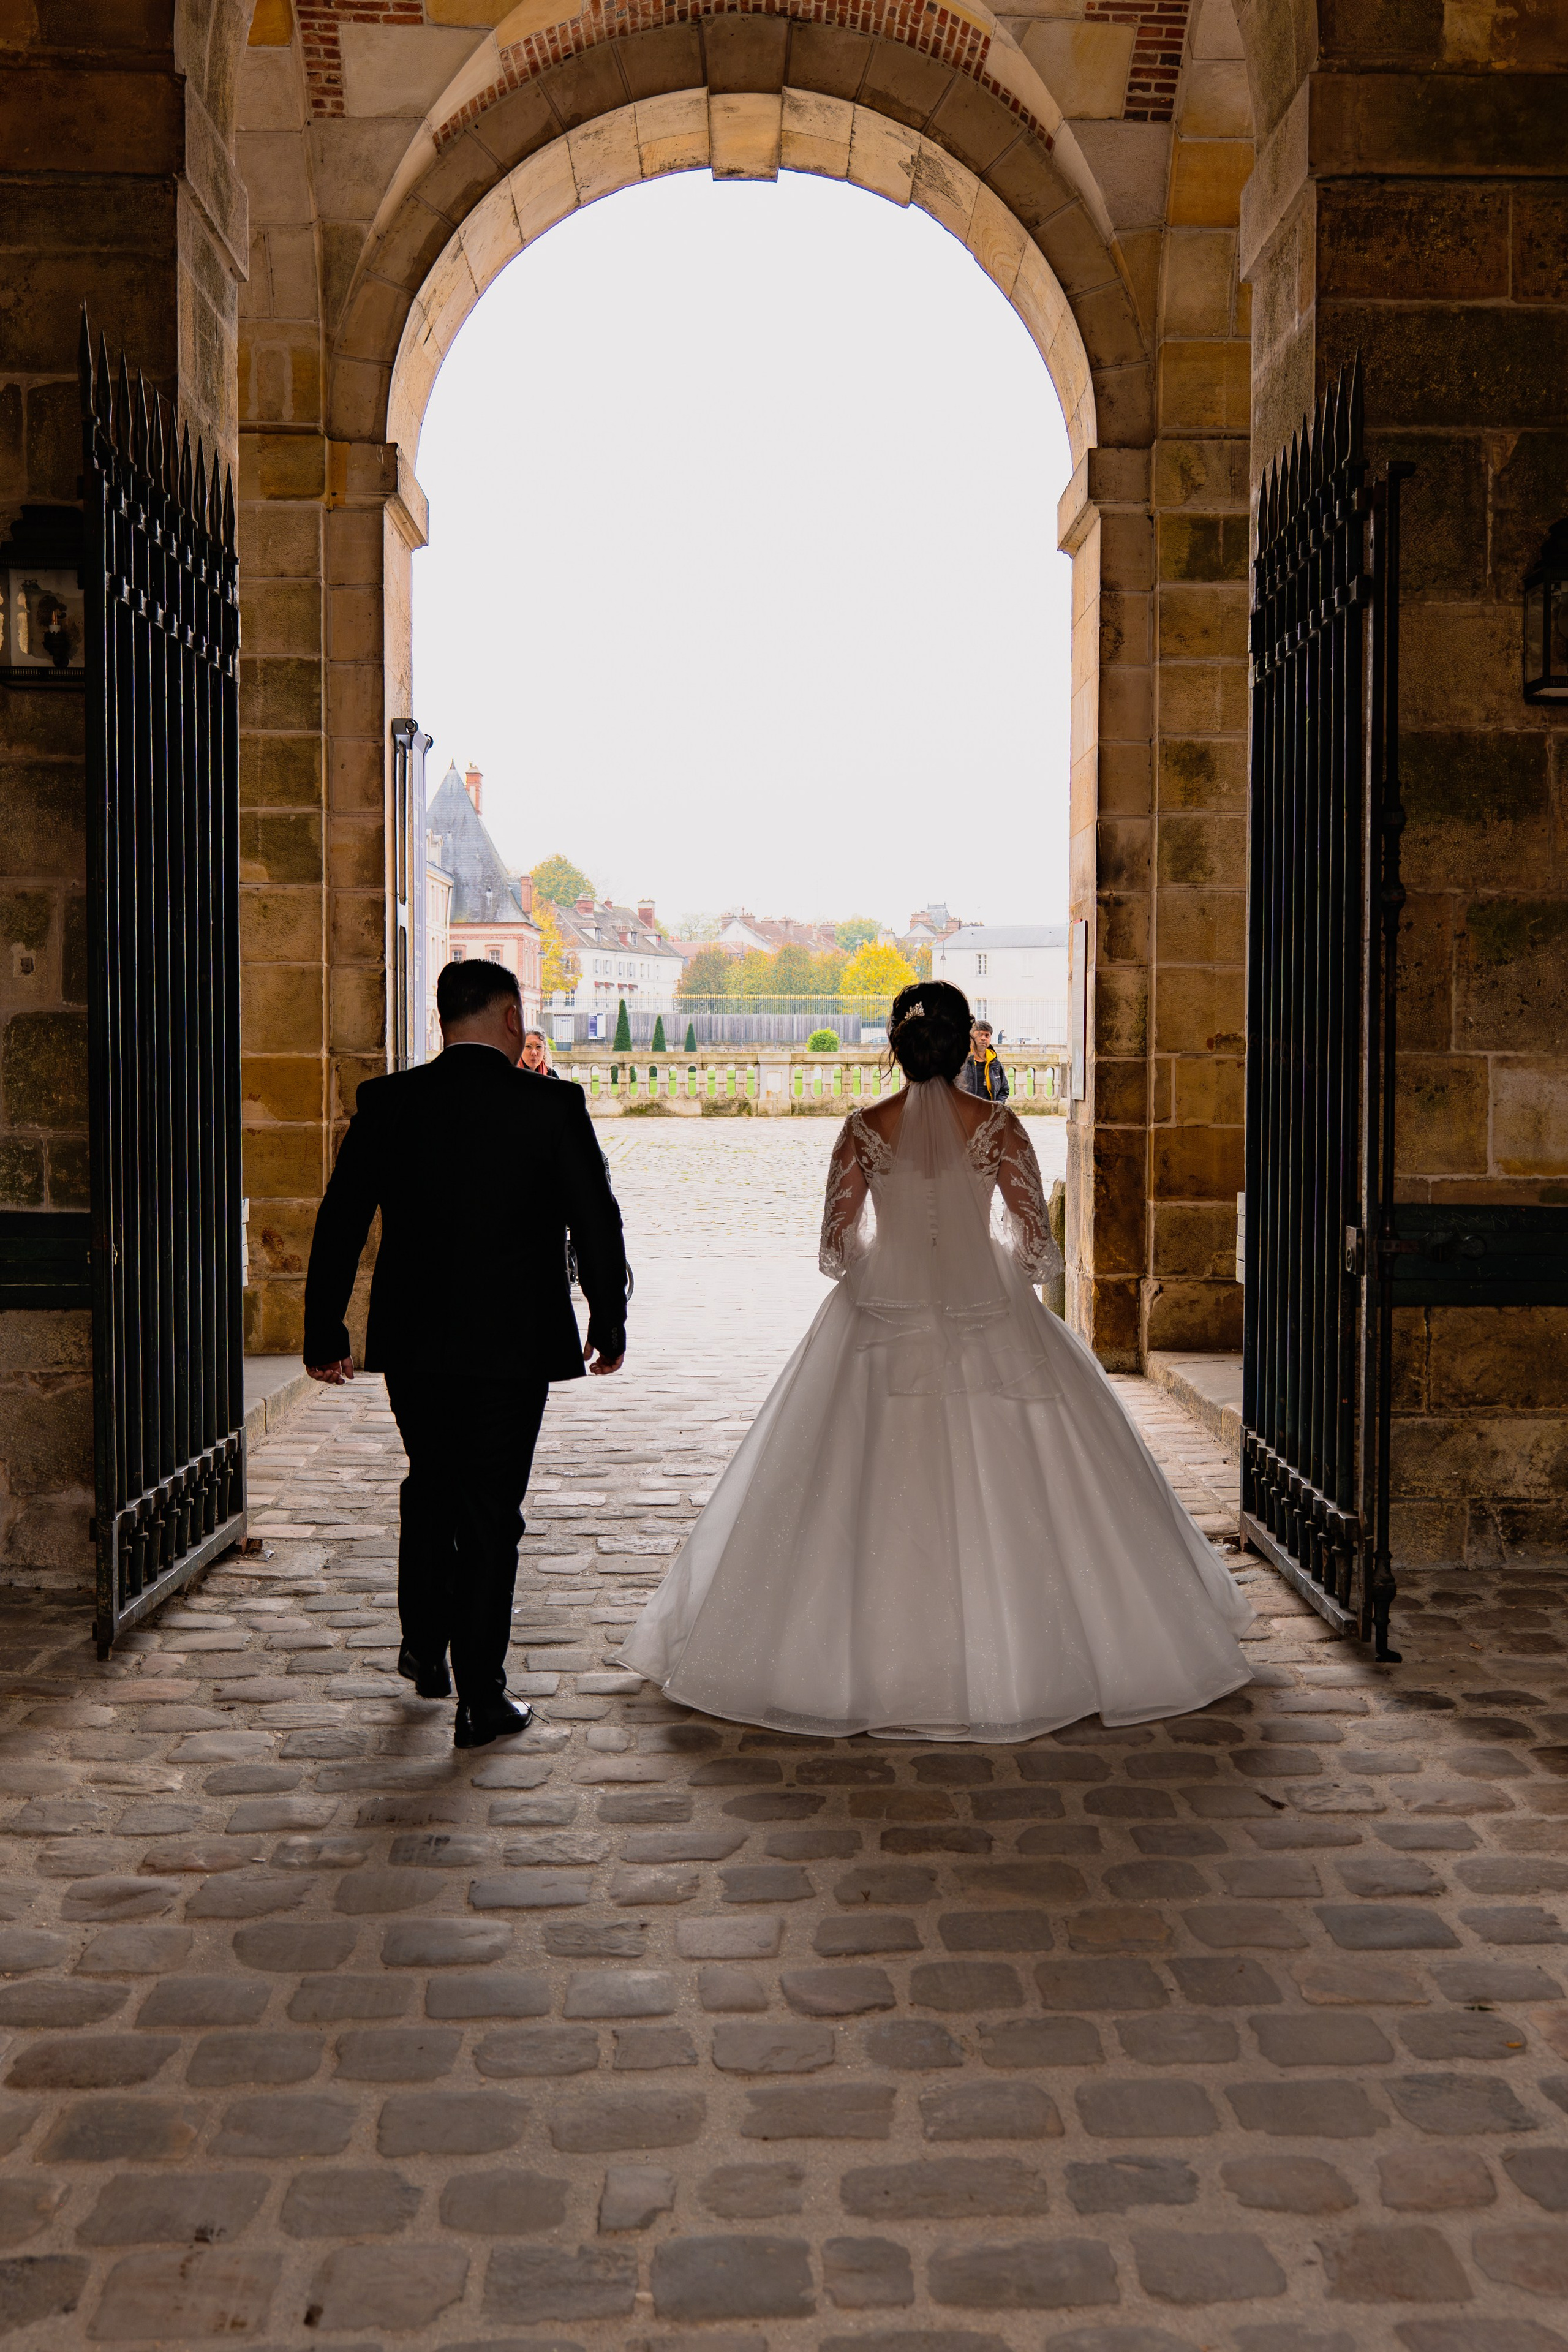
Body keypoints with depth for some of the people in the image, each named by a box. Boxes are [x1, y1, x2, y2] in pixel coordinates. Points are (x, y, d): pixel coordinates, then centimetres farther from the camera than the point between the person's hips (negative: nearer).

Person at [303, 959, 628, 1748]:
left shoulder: (386, 1103, -2)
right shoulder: (552, 1106, -9)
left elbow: (339, 1223, 1)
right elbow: (597, 1223, -5)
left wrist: (323, 1333, 9)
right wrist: (609, 1324, 8)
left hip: (411, 1340, 3)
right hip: (511, 1344, -3)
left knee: (430, 1485, 24)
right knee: (491, 1513, 6)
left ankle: (423, 1646, 37)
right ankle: (481, 1698, 11)